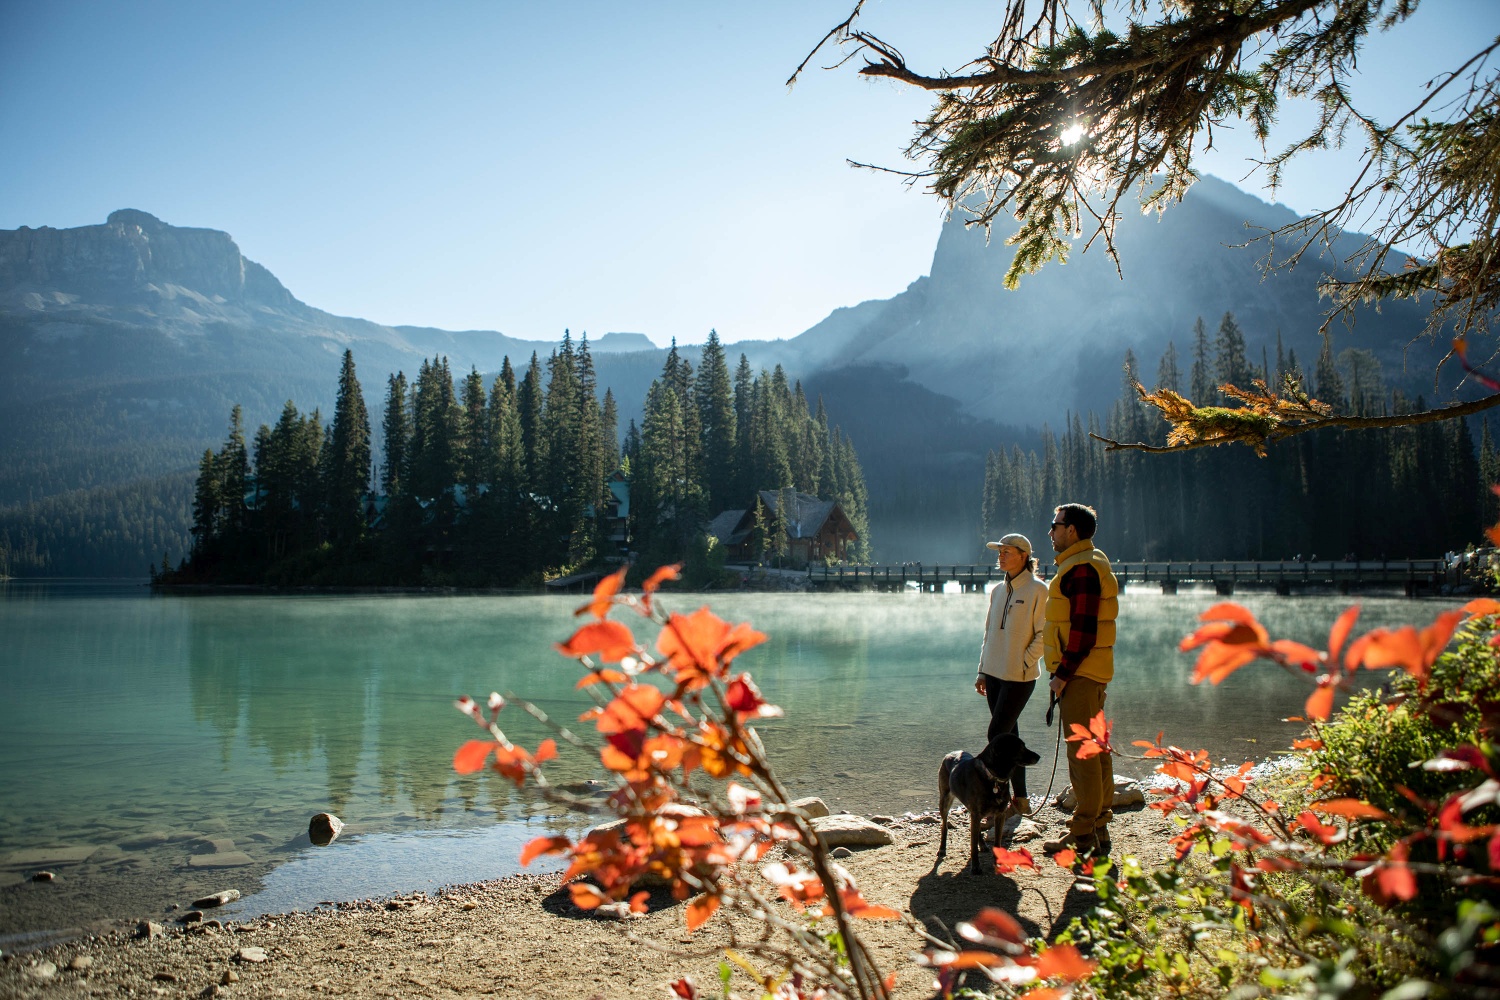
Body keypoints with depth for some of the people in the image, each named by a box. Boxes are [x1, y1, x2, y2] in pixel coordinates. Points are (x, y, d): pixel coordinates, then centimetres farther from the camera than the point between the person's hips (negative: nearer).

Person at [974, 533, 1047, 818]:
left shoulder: (1038, 590, -8)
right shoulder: (998, 591, 12)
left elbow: (1044, 634, -10)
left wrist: (1024, 663, -14)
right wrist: (982, 671, 12)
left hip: (1020, 677, -7)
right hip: (994, 674, 7)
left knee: (997, 736, -9)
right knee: (1008, 735, 10)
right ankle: (1020, 799, 18)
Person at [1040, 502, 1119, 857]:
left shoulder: (1081, 569, -16)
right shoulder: (1093, 563, 18)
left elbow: (1083, 630, -22)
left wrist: (1062, 674, -18)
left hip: (1079, 673, -11)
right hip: (1090, 672, 11)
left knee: (1082, 752, -5)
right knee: (1095, 749, 14)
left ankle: (1084, 835, 0)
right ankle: (1099, 829, 22)